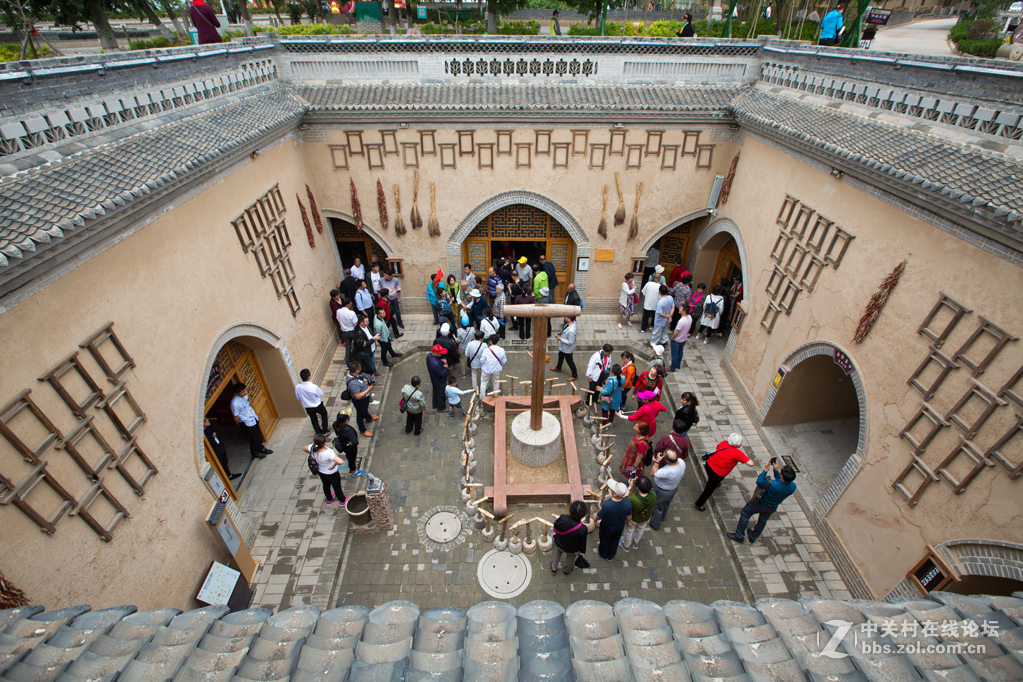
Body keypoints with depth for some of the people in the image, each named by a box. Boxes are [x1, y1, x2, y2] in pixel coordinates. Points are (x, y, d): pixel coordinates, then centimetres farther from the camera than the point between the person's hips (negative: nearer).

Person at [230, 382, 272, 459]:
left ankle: (261, 448, 48)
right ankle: (255, 454, 37)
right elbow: (236, 418, -19)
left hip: (254, 418, 7)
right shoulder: (235, 403, -33)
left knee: (258, 435, 25)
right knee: (254, 438, 12)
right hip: (247, 423, -7)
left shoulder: (245, 395, -10)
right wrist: (242, 426, -5)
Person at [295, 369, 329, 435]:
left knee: (313, 419, 25)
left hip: (307, 407, 3)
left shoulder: (297, 387, -23)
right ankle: (325, 430, 34)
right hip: (317, 406, -3)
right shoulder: (314, 387, -35)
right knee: (324, 414, 27)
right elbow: (321, 394, -16)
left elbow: (298, 398, -4)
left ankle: (319, 432, 42)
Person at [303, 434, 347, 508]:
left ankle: (329, 500, 59)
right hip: (332, 474, -5)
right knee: (337, 487, 23)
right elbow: (341, 462, -56)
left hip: (321, 473, 5)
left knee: (326, 486, 33)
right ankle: (342, 501, 49)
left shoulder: (312, 448, -29)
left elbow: (303, 448, -5)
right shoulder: (328, 453, -45)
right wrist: (334, 464, -35)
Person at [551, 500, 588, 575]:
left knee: (557, 553, 35)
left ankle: (554, 568, 56)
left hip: (559, 544, 1)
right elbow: (582, 543, -18)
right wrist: (582, 551, 3)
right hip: (572, 549, -1)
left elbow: (555, 529, -15)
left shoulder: (562, 518, -37)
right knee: (570, 560, 33)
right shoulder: (582, 529, -38)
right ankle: (567, 571, 62)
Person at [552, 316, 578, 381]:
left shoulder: (571, 331, -42)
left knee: (569, 361, 12)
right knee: (560, 356, 31)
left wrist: (561, 339, -26)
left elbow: (570, 342, -32)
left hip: (567, 349, -10)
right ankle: (558, 368, 59)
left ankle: (575, 375, 34)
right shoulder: (572, 322, -14)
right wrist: (560, 335, 1)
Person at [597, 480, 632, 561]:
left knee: (605, 541, 30)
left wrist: (600, 508, -5)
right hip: (620, 526, 3)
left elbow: (598, 517, -25)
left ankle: (603, 555, 58)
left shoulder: (607, 505, -45)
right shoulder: (628, 502, -32)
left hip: (607, 527, -3)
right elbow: (628, 518, -12)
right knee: (614, 541, 33)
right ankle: (610, 556, 59)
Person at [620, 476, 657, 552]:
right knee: (640, 530, 36)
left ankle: (626, 546, 58)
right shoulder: (653, 495, -36)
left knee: (629, 531, 30)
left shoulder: (632, 499, -47)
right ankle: (636, 543, 65)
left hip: (633, 518, -3)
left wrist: (630, 487, -24)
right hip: (646, 517, 3)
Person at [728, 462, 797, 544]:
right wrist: (775, 470, -7)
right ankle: (752, 538, 48)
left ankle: (739, 536, 26)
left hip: (760, 504, -5)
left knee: (745, 514, 17)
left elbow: (759, 481, -22)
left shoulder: (772, 485, -42)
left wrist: (766, 470, -14)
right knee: (763, 520, 28)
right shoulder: (793, 487, -27)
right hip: (772, 508, 5)